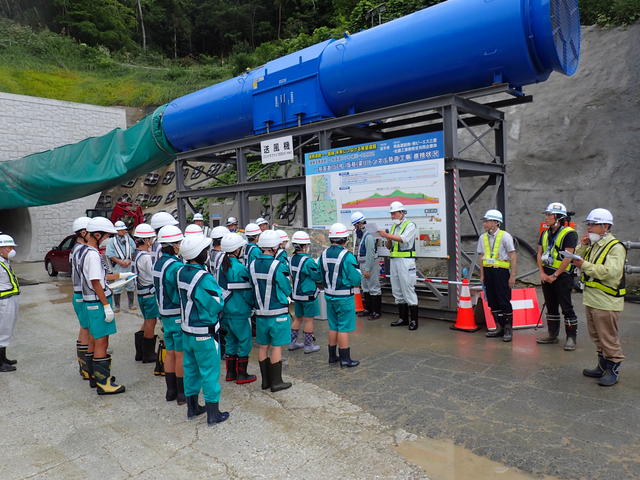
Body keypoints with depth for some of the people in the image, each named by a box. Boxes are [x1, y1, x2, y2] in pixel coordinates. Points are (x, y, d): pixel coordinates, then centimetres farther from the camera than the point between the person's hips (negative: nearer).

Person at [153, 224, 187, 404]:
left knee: (170, 352, 16)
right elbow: (182, 294, -22)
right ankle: (182, 393, 12)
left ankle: (171, 390, 25)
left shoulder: (158, 263, 7)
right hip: (178, 315, -8)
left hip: (165, 314, 8)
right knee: (181, 354, 2)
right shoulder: (176, 266, -22)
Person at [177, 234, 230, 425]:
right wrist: (219, 291, -1)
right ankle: (213, 413, 17)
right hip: (204, 334, -8)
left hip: (187, 331, 8)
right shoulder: (204, 279, -26)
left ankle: (192, 407, 33)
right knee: (210, 373, 6)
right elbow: (217, 306, -18)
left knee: (191, 369, 19)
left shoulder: (181, 272, -1)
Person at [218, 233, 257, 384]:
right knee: (245, 342, 5)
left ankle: (230, 373, 26)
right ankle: (242, 374, 12)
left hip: (226, 311, 8)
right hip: (239, 312, -8)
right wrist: (254, 303, 3)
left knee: (231, 340, 18)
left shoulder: (223, 265, 4)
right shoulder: (239, 268, -20)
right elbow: (247, 292, -14)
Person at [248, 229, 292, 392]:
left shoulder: (252, 265, -1)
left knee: (263, 347, 14)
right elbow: (287, 290, -9)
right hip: (278, 313, -5)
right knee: (276, 347, 4)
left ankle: (265, 380, 25)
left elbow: (254, 287, 7)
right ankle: (276, 382, 13)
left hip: (260, 313, 5)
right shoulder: (278, 266, -18)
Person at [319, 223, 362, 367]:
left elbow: (321, 276, 8)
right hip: (344, 297, -6)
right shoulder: (347, 256, -19)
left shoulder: (324, 254, 1)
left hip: (329, 296, 6)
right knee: (344, 328, 3)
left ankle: (332, 356, 27)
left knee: (333, 327, 17)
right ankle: (345, 359, 11)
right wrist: (359, 273, 3)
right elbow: (356, 280, -18)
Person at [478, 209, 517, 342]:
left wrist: (512, 276, -11)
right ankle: (499, 327, 21)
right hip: (488, 271, 6)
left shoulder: (505, 236, -6)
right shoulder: (483, 238, 10)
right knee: (492, 301, 9)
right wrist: (482, 275, 10)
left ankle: (508, 329, 8)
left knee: (504, 302, -3)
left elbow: (513, 256, -7)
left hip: (501, 271, -6)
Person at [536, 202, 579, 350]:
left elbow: (568, 258, -17)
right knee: (551, 307, 14)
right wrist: (542, 273, -1)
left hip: (562, 276, -7)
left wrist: (555, 275, -17)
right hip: (546, 276, 7)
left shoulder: (569, 233, -11)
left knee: (566, 307, -2)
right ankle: (553, 335, 24)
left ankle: (571, 337, 7)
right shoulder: (545, 234, 12)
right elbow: (539, 254, 11)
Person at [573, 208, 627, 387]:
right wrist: (582, 246, 0)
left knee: (609, 338, -1)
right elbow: (578, 261, 14)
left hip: (606, 302, -9)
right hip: (591, 299, 9)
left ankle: (613, 370, 11)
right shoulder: (593, 245, 14)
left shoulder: (616, 247, -13)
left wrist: (585, 265, -26)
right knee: (597, 337, 17)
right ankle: (602, 367, 29)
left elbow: (611, 272, -25)